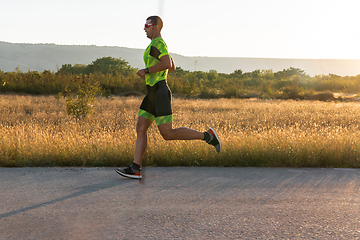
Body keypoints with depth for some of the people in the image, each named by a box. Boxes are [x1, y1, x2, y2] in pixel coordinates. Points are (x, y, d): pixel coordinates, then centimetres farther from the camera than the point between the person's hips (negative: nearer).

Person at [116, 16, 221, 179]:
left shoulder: (157, 42, -11)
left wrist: (146, 70, -17)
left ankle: (207, 136, -4)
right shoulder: (158, 45, 22)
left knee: (167, 134, -12)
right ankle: (135, 169, 0)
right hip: (153, 94, 11)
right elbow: (172, 68, 31)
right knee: (140, 129, 3)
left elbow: (167, 63, -28)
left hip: (159, 92, -11)